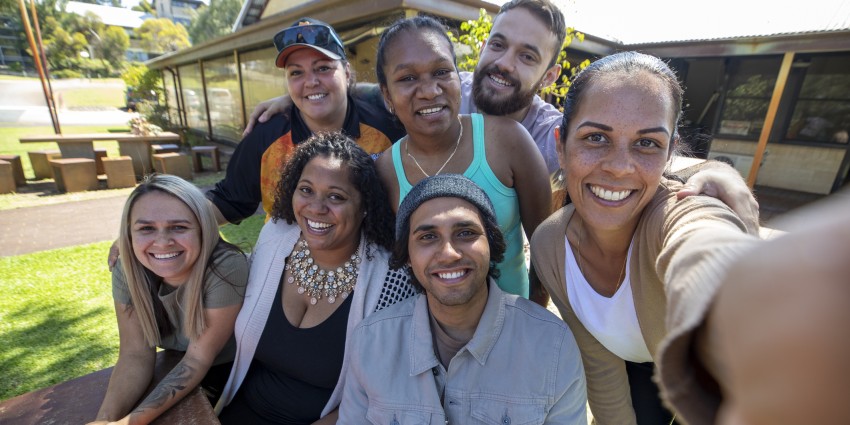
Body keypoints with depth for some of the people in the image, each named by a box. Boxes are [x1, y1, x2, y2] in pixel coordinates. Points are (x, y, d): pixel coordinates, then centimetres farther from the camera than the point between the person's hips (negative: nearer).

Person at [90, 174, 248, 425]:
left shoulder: (226, 268, -32)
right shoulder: (126, 270, -18)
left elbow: (198, 358, -25)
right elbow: (136, 355, -15)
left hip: (236, 372, -3)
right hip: (178, 368, 3)